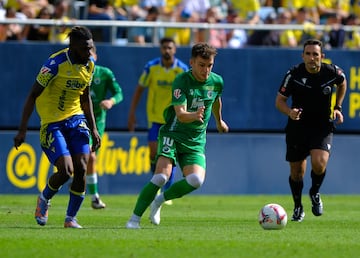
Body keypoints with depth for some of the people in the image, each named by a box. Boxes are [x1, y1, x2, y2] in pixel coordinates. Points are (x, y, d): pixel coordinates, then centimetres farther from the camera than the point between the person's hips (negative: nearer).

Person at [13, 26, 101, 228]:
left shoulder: (89, 65, 2)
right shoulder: (56, 64, -19)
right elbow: (33, 95, -14)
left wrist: (93, 128, 11)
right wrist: (23, 130, -17)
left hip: (76, 120, 6)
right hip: (52, 123, -6)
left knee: (81, 169, -8)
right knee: (66, 170, -15)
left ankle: (71, 218, 6)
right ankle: (44, 200, 17)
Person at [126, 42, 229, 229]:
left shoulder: (217, 82, 1)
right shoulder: (182, 81, -15)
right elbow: (181, 114, -25)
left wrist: (219, 121, 41)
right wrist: (194, 115, -46)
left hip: (196, 141, 4)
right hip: (173, 135, -4)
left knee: (196, 180, -21)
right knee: (162, 176, -24)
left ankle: (159, 201, 5)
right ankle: (135, 218, -11)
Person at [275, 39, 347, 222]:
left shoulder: (332, 72, -10)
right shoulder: (293, 74, -14)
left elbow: (342, 83, 15)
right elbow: (280, 100, -6)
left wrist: (337, 107, 8)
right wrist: (289, 112, -26)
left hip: (323, 126, 0)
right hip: (297, 126, 0)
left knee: (319, 163, -23)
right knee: (296, 171, 6)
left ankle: (315, 193, 9)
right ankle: (298, 207, 32)